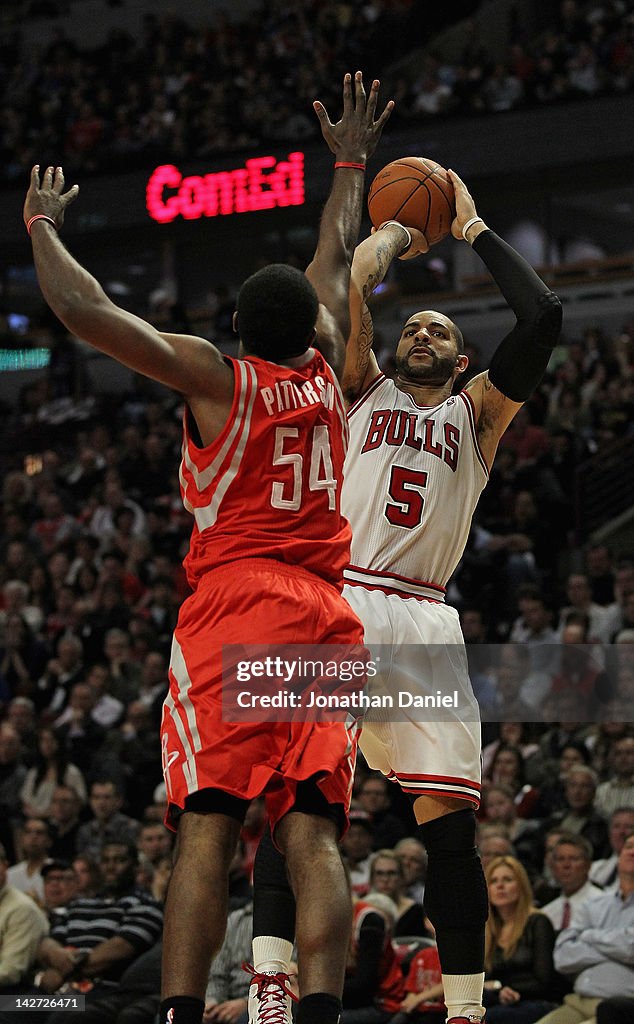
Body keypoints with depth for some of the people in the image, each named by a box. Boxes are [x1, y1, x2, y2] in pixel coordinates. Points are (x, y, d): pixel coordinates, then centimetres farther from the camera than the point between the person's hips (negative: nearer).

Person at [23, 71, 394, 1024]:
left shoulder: (213, 374, 2)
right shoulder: (325, 373, 14)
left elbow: (84, 310, -2)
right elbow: (336, 260, 32)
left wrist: (41, 223, 12)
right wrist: (349, 163, 45)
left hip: (231, 604, -4)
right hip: (325, 616, 4)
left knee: (207, 824, -12)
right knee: (313, 831, -6)